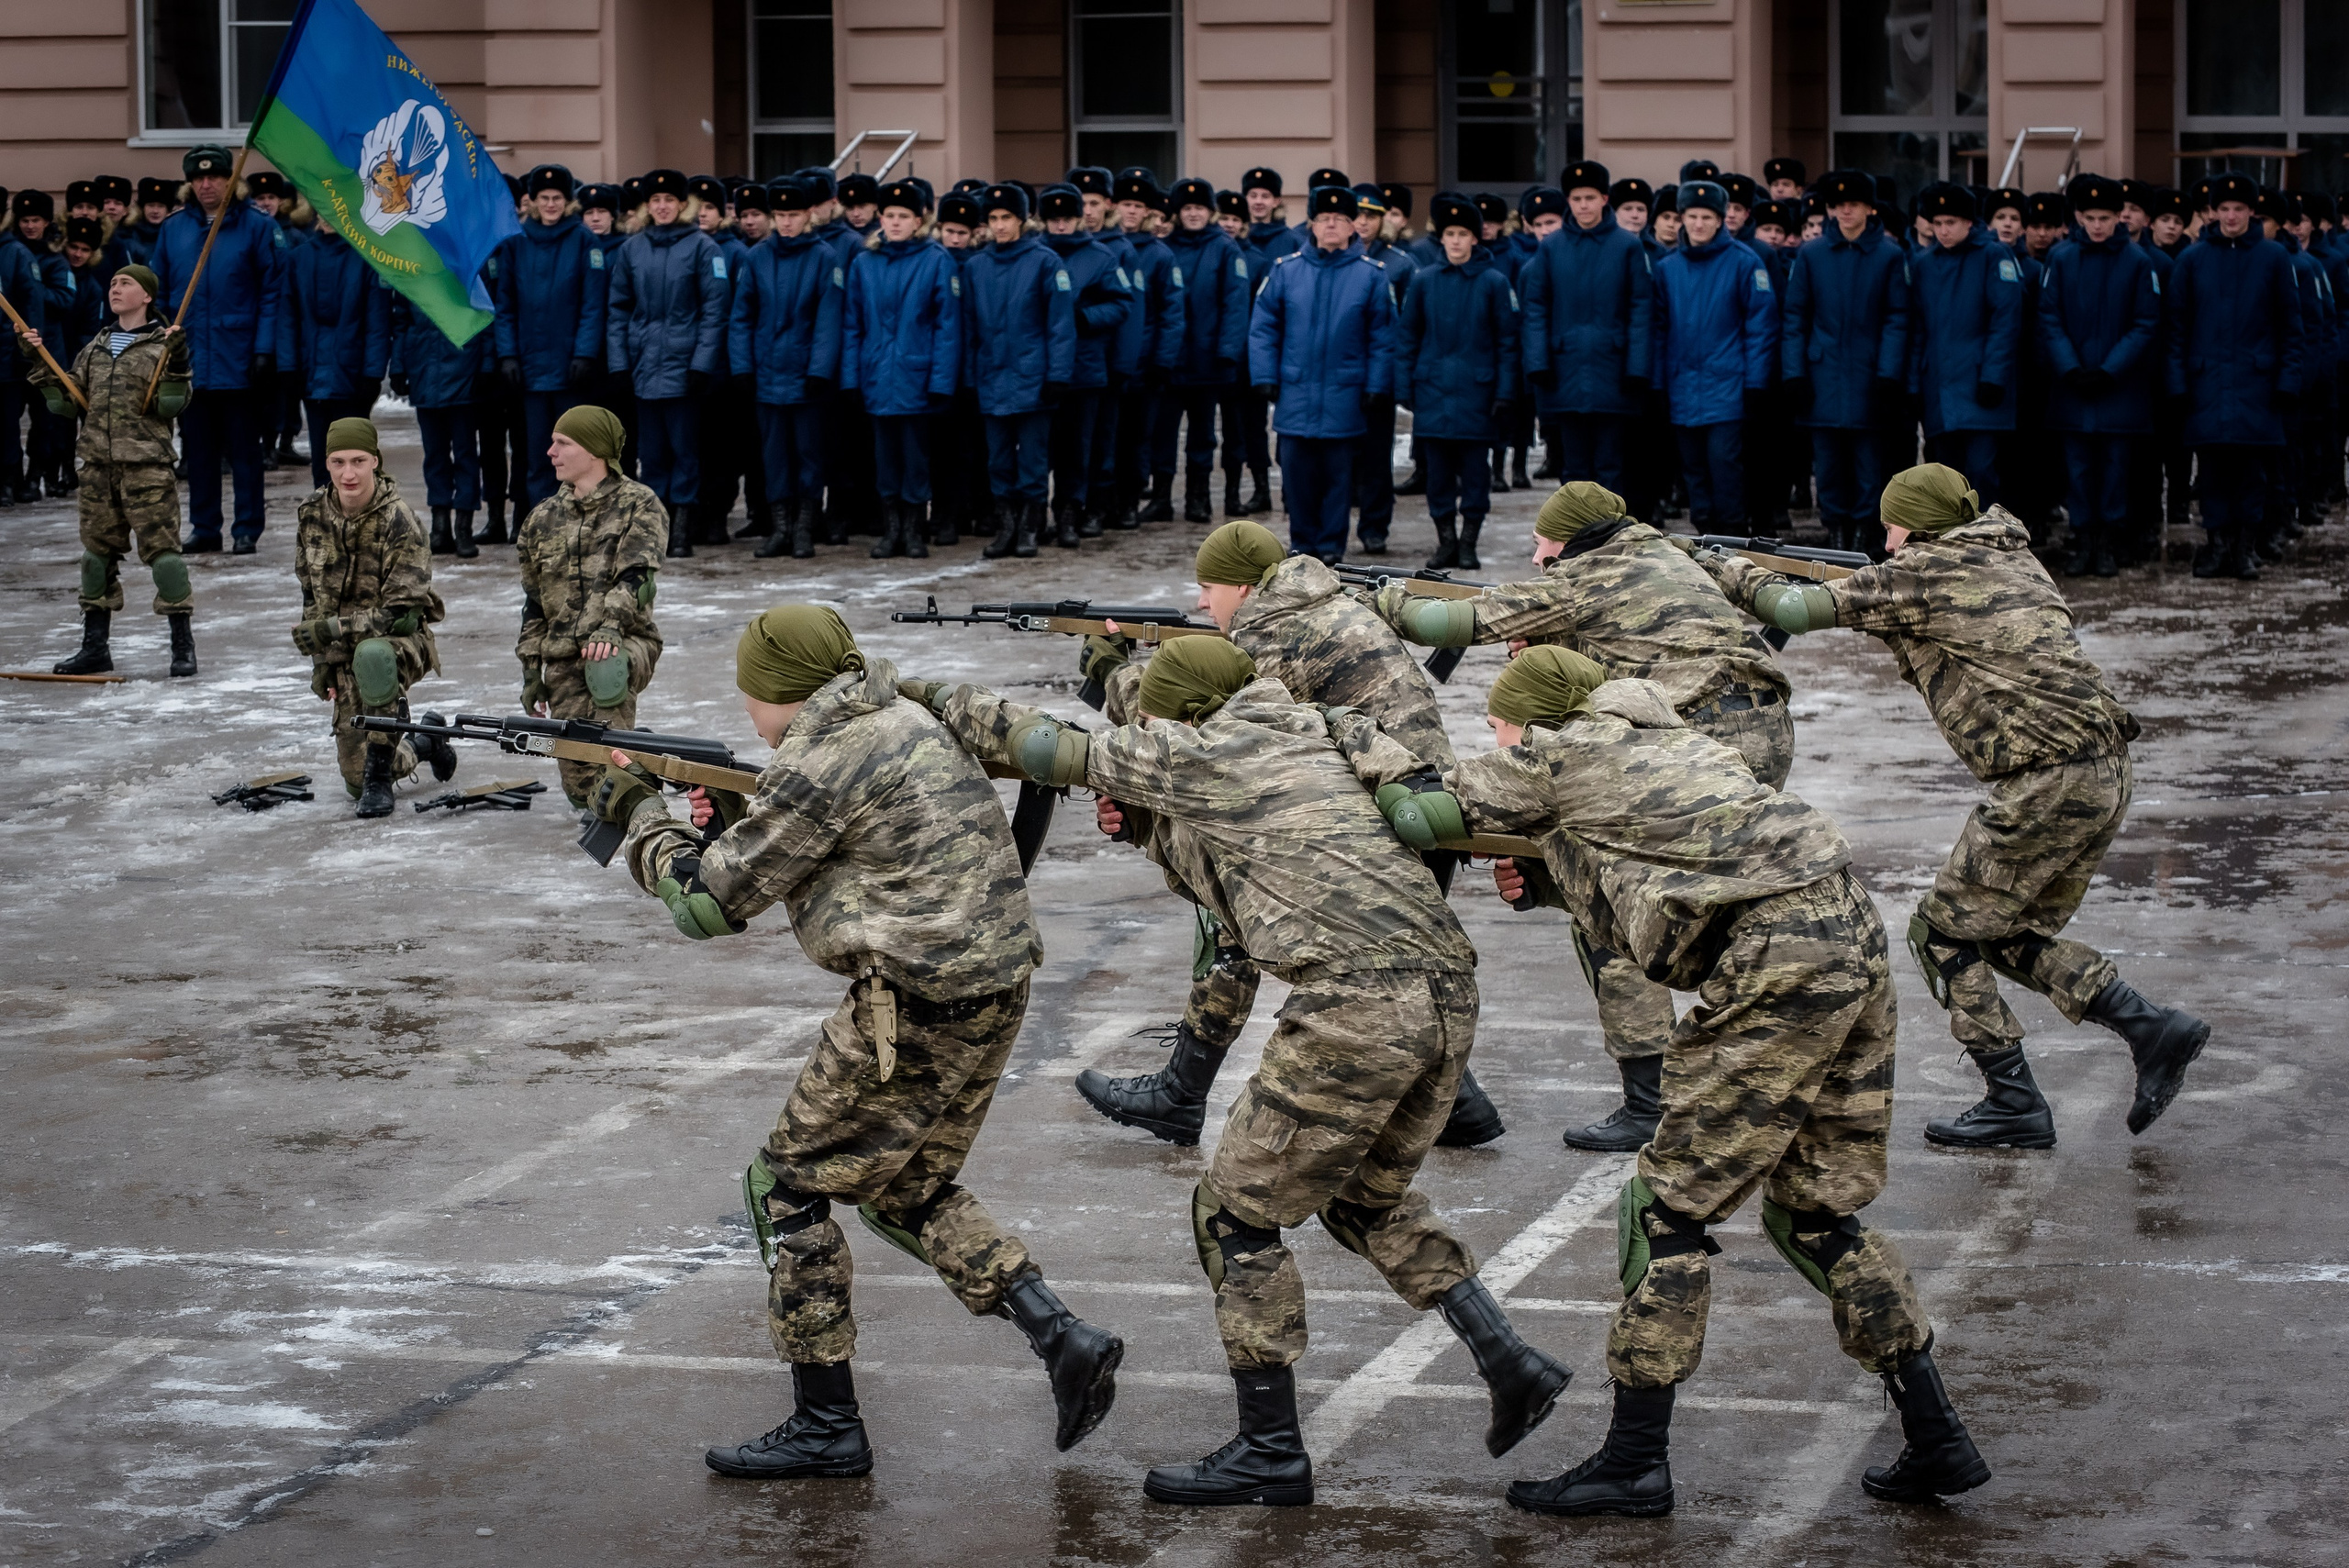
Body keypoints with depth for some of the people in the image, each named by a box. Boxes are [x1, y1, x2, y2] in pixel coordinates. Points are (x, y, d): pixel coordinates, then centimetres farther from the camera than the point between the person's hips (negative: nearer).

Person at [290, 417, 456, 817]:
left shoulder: (397, 520, -20)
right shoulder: (312, 514, -3)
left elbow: (402, 613, -22)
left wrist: (330, 629, -26)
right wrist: (320, 661, 7)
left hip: (402, 641, -5)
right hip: (343, 653, 5)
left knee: (372, 654, -43)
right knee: (356, 779, 5)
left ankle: (381, 776, -30)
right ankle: (421, 743, 39)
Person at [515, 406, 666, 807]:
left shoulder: (638, 504, 1)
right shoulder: (544, 518, 15)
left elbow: (637, 575, -13)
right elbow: (535, 601, 21)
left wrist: (611, 624, -30)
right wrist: (531, 669, 16)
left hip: (626, 642, -5)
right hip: (563, 657, 5)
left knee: (606, 668, -41)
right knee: (577, 779, -7)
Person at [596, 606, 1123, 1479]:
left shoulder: (819, 766, -14)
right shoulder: (898, 721, 15)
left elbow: (710, 905, -6)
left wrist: (636, 813, 9)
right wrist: (733, 826, 14)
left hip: (915, 1008, -9)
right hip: (993, 991, 10)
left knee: (788, 1187, 4)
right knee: (906, 1190, 22)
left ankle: (825, 1429, 8)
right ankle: (1062, 1340, 10)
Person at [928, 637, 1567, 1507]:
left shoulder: (1197, 753, 5)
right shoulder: (1312, 734, 25)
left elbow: (1043, 745, 15)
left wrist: (935, 696, 30)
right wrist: (1141, 816, 22)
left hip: (1357, 1006, -8)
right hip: (1448, 992, 8)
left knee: (1238, 1214, 6)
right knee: (1369, 1199, 28)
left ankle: (1270, 1453, 10)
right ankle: (1511, 1363, 19)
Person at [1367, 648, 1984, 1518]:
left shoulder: (1553, 755, 3)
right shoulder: (1660, 739, 27)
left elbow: (1418, 814, 5)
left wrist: (1368, 755, 23)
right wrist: (1548, 883, 19)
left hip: (1776, 967, -9)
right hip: (1857, 937, 9)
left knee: (1671, 1208, 1)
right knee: (1814, 1211, 17)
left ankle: (1634, 1462, 5)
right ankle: (1938, 1443, 17)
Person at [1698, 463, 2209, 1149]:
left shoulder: (1921, 573, -4)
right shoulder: (2012, 558, 20)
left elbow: (1797, 610, -4)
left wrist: (1727, 568, 13)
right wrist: (1883, 616, 22)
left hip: (2046, 783, -9)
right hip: (2105, 774, 9)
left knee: (1945, 933, 4)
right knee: (2015, 936, 20)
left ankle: (2014, 1104, 4)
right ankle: (2152, 1028, 9)